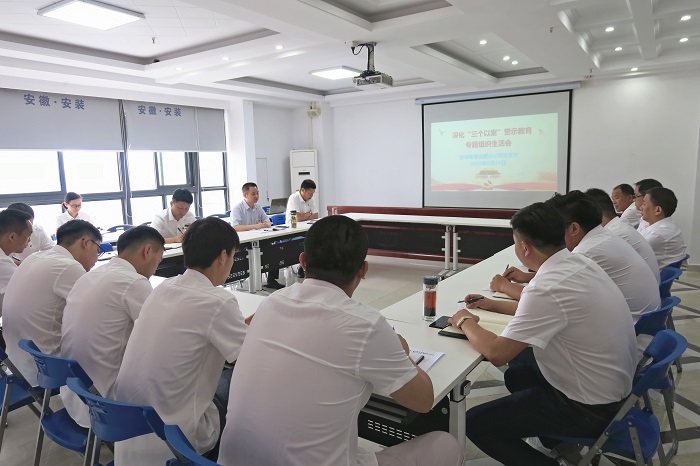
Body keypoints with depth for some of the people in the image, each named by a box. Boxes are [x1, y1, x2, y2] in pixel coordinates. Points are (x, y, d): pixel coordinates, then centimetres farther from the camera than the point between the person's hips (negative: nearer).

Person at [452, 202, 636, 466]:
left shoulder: (548, 287, -30)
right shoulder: (580, 263, -2)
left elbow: (496, 353, -24)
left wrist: (466, 322, -7)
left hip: (589, 407, -9)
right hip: (612, 384, 9)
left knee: (475, 423, -4)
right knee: (516, 376, 27)